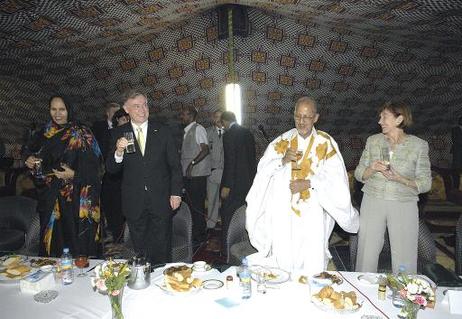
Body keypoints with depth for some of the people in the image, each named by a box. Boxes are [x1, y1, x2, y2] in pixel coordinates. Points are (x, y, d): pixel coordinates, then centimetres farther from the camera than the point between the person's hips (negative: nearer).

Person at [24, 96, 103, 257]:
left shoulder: (82, 133, -5)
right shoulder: (44, 133, 9)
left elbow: (93, 164, -8)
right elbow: (30, 151, 22)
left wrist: (74, 174, -20)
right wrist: (30, 161, 0)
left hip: (76, 197, -4)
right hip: (51, 197, 4)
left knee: (77, 237, -1)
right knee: (53, 236, 8)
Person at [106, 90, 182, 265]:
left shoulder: (163, 131, 0)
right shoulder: (118, 134, 0)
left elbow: (175, 165, 3)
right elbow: (111, 169, -2)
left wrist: (176, 193, -2)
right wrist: (118, 152, -22)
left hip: (161, 200, 0)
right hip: (134, 203, 1)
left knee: (162, 250, 11)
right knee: (140, 250, 14)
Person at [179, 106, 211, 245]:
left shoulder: (198, 129, -7)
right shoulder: (185, 131, 17)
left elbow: (205, 149, -18)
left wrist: (192, 163, -25)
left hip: (197, 173, -8)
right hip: (187, 173, 8)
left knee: (197, 205, -4)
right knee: (190, 203, 12)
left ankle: (199, 236, 8)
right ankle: (193, 233, 24)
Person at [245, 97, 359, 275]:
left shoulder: (326, 143, 0)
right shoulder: (283, 140, 5)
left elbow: (334, 177, -6)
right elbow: (263, 168, 0)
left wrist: (308, 183, -16)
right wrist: (282, 160, -17)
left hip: (313, 214, -1)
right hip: (284, 212, 1)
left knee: (312, 263, 2)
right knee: (283, 259, 2)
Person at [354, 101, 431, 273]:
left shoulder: (419, 145, -1)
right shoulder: (373, 140, 4)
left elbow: (426, 183, -1)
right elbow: (358, 174, 6)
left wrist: (399, 179, -17)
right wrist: (372, 169, -14)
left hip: (404, 205, -1)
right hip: (372, 202, 2)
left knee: (404, 261, 4)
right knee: (366, 255, 8)